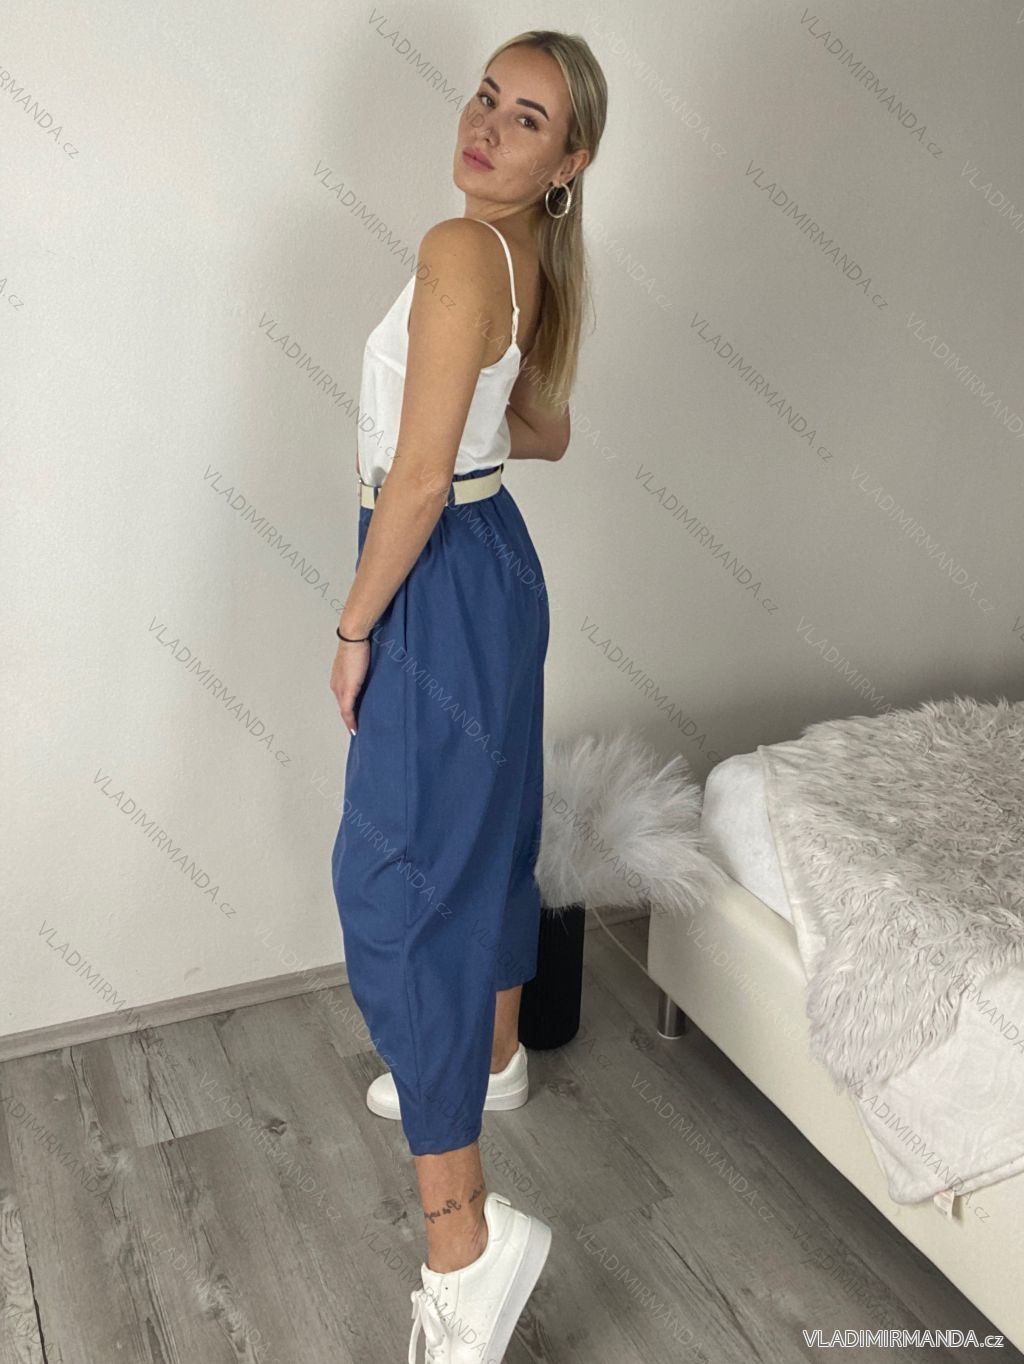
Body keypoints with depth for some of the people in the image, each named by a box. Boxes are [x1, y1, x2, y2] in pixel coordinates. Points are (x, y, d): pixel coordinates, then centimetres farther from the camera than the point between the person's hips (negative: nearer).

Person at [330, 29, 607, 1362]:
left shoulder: (458, 250, -19)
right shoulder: (534, 262, 10)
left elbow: (419, 477, -22)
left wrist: (354, 626, -13)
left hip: (442, 581, -10)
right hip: (496, 561, 10)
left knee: (396, 877, -9)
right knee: (488, 823, 22)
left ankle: (467, 1238, -5)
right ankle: (494, 1059, 44)